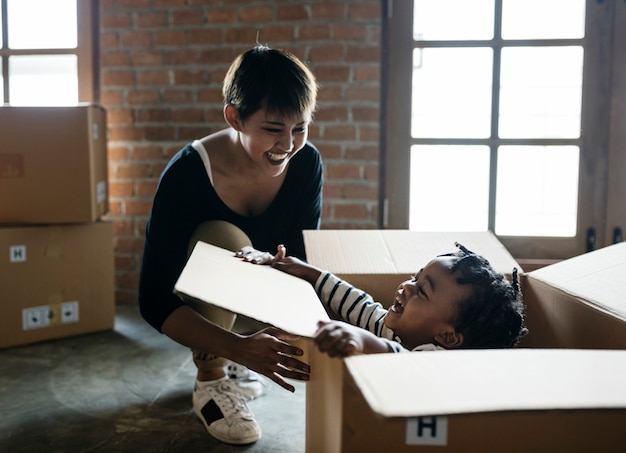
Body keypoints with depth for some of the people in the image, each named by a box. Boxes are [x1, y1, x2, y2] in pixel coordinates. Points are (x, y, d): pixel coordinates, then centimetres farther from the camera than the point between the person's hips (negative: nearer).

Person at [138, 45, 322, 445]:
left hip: (256, 298, 5)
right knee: (226, 239, -35)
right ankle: (211, 379, -16)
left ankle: (238, 367, 10)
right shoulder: (187, 175, -32)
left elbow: (304, 257, -12)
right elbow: (155, 302, -33)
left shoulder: (307, 163, -19)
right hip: (196, 303, -4)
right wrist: (239, 347, -48)